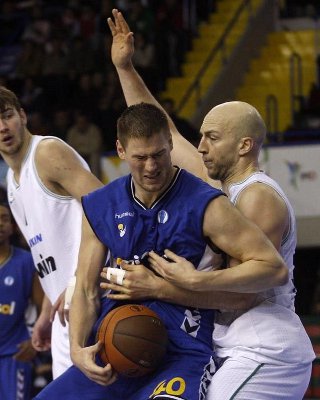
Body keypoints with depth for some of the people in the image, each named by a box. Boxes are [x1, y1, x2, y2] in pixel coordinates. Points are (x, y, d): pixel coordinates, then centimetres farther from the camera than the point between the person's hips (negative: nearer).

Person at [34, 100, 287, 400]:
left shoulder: (205, 205, -9)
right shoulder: (99, 208, 8)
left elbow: (274, 268, -10)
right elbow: (87, 289, 10)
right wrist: (77, 348, -8)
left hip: (180, 354, -6)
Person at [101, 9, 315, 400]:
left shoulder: (258, 198, -14)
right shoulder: (218, 182, 13)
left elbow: (241, 291, -21)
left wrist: (157, 288, -23)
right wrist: (124, 68, 18)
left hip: (264, 354, -10)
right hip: (238, 352, 10)